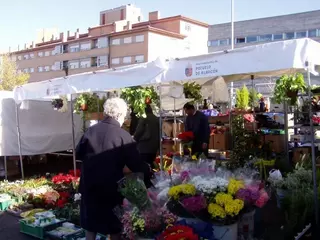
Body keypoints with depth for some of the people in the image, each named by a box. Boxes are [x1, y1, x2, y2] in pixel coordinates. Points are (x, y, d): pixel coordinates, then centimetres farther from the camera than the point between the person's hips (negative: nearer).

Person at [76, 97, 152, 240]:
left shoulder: (90, 130, -2)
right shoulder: (123, 136, -15)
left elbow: (79, 154, 10)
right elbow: (136, 165, -15)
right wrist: (148, 172, 1)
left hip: (89, 185, 4)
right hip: (111, 188, -4)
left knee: (90, 227, 19)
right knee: (114, 228, 13)